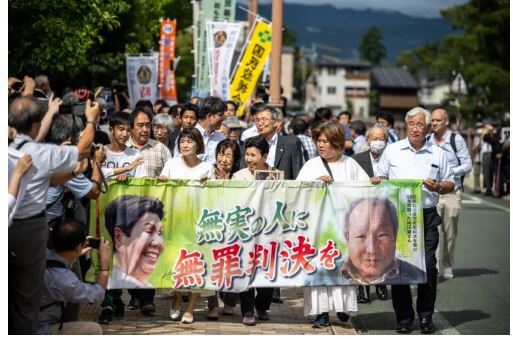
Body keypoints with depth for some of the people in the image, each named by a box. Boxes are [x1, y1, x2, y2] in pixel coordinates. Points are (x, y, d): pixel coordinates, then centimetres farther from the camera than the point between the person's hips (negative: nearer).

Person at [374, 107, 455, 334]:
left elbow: (450, 184, 13)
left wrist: (437, 187, -7)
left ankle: (426, 316, 11)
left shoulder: (438, 154, 10)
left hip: (427, 216, 0)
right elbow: (380, 178, 14)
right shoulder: (392, 150, 9)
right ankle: (403, 317, 11)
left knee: (428, 267, -4)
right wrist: (377, 181, -8)